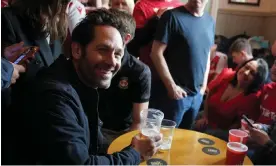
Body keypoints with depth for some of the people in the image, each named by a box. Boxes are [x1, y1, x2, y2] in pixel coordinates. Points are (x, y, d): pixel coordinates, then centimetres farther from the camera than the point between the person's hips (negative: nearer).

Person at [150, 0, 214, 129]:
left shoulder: (210, 21, 8)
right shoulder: (173, 16, -10)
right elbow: (156, 53, -14)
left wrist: (204, 85, 10)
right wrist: (171, 86, -15)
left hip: (197, 94, 6)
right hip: (173, 93, -5)